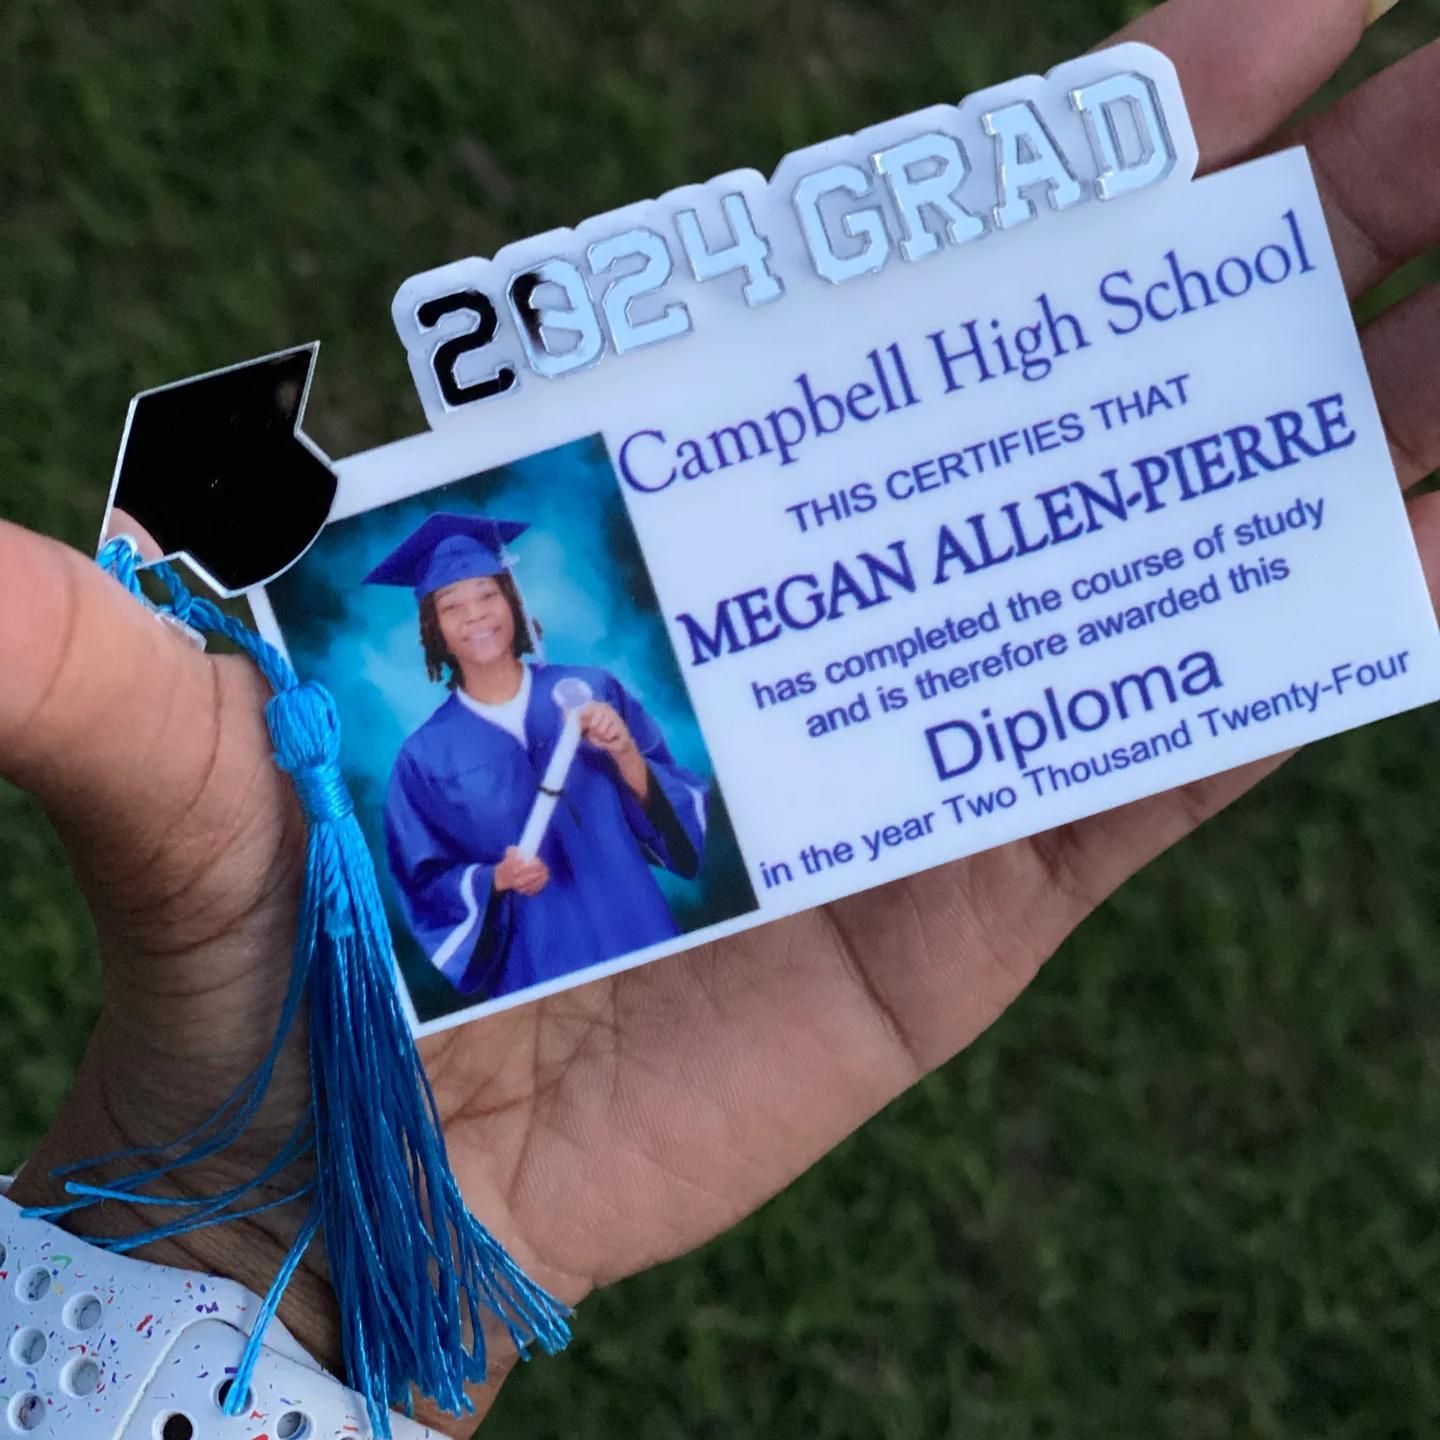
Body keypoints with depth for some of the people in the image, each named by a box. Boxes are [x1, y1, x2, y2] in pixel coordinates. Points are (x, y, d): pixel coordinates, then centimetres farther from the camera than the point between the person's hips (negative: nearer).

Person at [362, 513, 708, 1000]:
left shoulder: (593, 691, 0)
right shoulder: (426, 757, -1)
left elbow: (679, 815, 0)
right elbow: (427, 885, 2)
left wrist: (627, 757, -17)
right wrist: (496, 880, -16)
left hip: (647, 942, 1)